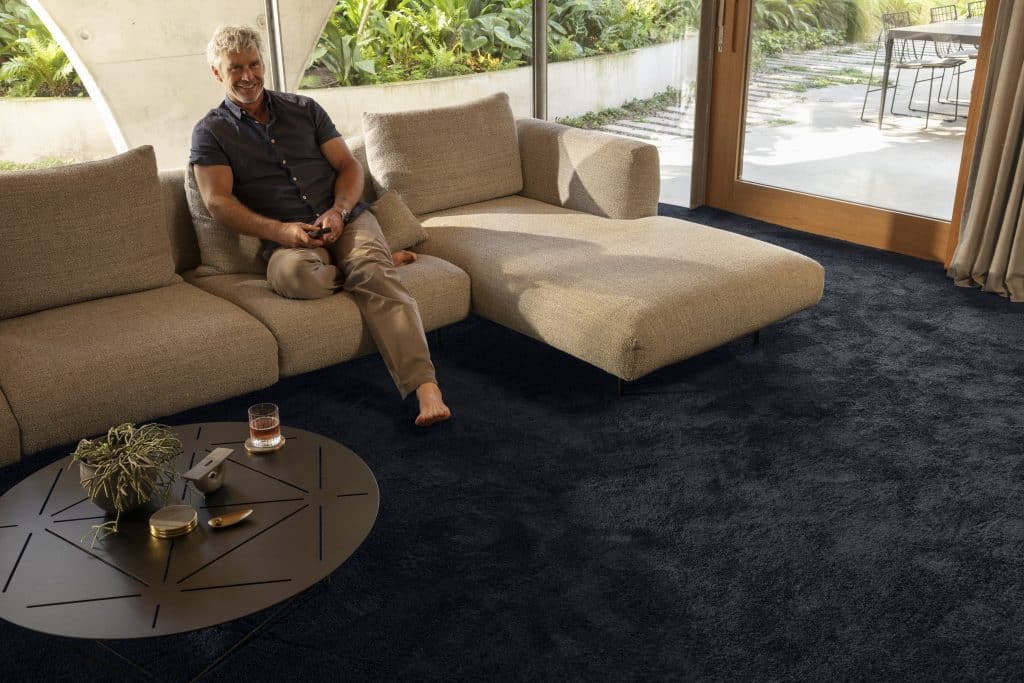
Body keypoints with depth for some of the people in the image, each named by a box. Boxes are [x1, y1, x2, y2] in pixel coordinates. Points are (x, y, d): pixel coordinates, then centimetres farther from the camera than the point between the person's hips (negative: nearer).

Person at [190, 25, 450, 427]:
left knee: (373, 275, -31)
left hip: (347, 219, 2)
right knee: (292, 273, -38)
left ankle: (426, 388, -42)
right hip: (287, 238, -1)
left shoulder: (304, 109, 17)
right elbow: (218, 202, -4)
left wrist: (338, 212, -10)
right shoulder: (210, 132, 9)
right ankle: (378, 261, -8)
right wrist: (280, 231, -19)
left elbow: (349, 166, 12)